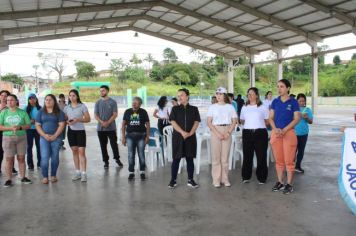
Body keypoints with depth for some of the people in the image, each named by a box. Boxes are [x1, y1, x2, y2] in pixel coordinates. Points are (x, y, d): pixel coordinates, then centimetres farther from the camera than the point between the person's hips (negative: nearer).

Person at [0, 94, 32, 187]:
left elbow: (28, 125, 2)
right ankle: (8, 179, 8)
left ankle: (23, 177, 15)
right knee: (9, 159, 0)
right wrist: (11, 128, -17)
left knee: (21, 158, 6)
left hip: (21, 138, 1)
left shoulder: (22, 112, 3)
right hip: (8, 138, -1)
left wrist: (20, 127, -16)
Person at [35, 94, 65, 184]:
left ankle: (53, 175, 18)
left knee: (55, 157, 5)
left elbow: (61, 125, -4)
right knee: (44, 157, -5)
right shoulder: (41, 112, 9)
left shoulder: (59, 112, 3)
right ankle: (45, 176, 4)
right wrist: (44, 135, -10)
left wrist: (55, 135, -13)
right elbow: (37, 125, 4)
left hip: (56, 138, -1)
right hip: (44, 138, 1)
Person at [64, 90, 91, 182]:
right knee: (74, 151, 8)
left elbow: (88, 119, -4)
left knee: (81, 151, -7)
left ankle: (83, 173, -4)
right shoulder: (66, 108, 7)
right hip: (71, 131, 4)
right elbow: (64, 119, 14)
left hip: (80, 131, -4)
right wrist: (67, 122, -9)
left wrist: (78, 120, -19)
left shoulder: (82, 106, -3)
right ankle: (77, 172, 16)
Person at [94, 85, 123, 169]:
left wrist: (108, 122, -16)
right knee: (103, 146, 7)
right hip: (100, 128, 3)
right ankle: (106, 161, 19)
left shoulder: (113, 102, 0)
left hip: (111, 128, -3)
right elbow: (96, 115, 3)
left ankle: (117, 159, 19)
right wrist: (102, 122, -14)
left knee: (114, 144, 1)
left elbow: (115, 114, -5)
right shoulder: (98, 103, 7)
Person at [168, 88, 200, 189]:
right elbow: (173, 122, -4)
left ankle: (190, 180, 15)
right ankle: (173, 180, 10)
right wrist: (182, 132, -15)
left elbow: (196, 122, 1)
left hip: (190, 137, 1)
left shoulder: (194, 109, 7)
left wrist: (190, 133, -13)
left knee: (190, 159, 6)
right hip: (177, 137, -1)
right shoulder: (175, 109, 5)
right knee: (176, 159, 2)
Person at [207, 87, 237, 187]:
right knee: (216, 156, -1)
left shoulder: (230, 107, 6)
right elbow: (209, 122, -1)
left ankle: (225, 178, 13)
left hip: (227, 132, 1)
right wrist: (218, 133, -11)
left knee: (225, 156, 3)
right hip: (215, 131, -1)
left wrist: (228, 133, -10)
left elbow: (234, 121, 4)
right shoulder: (212, 107, 4)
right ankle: (216, 179, 5)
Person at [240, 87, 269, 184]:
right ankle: (246, 177, 15)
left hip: (260, 133, -2)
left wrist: (258, 125, 1)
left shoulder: (263, 107, 3)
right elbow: (242, 121, 21)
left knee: (261, 156, 2)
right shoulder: (244, 108, 12)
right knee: (247, 155, 5)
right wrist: (249, 124, 11)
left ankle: (261, 177, 13)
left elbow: (267, 121, 5)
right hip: (247, 133, 2)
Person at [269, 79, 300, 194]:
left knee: (289, 160, -1)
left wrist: (284, 130, -16)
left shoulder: (293, 102, -3)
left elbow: (296, 119, -7)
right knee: (278, 160, 10)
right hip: (275, 133, 4)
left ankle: (289, 184, 9)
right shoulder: (275, 102, 8)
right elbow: (271, 118, 7)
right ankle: (280, 182, 20)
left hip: (289, 132, -4)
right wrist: (275, 129, -11)